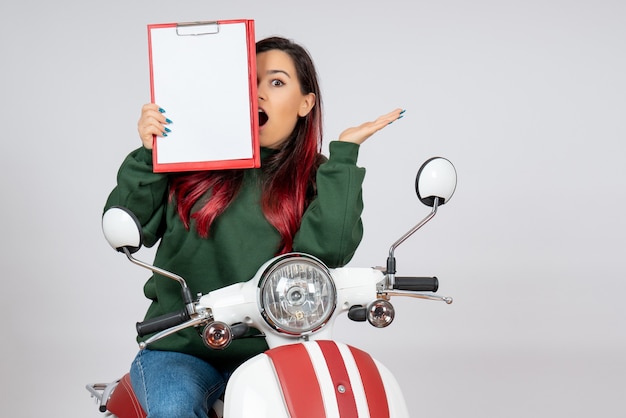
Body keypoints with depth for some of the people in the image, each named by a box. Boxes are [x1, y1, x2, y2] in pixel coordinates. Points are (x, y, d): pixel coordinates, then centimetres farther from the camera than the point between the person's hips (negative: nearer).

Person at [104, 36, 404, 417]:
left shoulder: (319, 180, 6)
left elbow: (328, 249, -16)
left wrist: (344, 153, -12)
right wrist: (147, 155, -9)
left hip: (264, 354, 0)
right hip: (181, 349, 0)